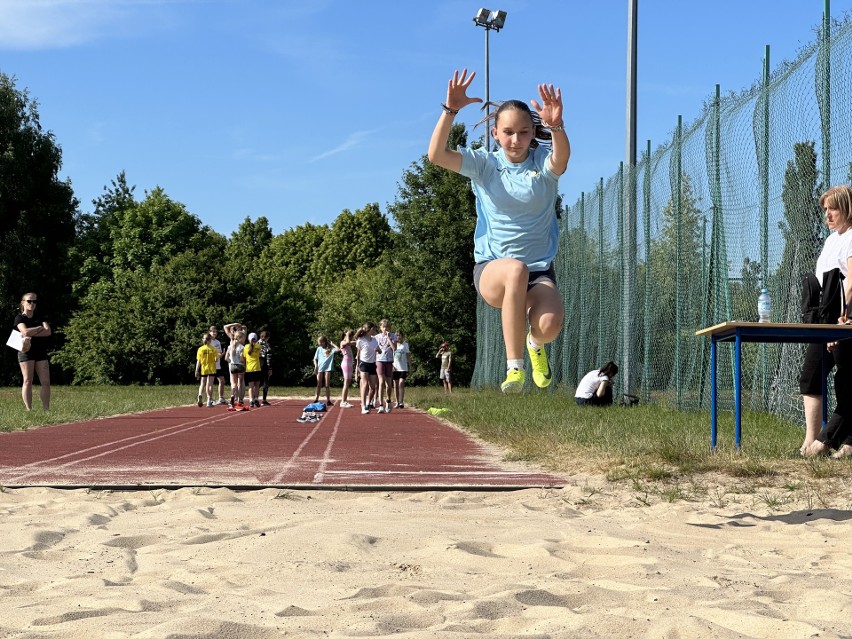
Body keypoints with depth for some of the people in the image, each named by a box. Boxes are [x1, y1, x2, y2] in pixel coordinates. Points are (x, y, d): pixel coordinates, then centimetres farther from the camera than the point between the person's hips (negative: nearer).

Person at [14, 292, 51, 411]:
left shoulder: (40, 317, 14)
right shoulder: (19, 318, 2)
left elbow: (48, 332, -2)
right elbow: (25, 331, -17)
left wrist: (31, 335, -13)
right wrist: (40, 328, -4)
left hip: (41, 352, 4)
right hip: (26, 351, -4)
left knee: (46, 382, -4)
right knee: (28, 381, -6)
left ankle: (46, 409, -2)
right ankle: (28, 410, -6)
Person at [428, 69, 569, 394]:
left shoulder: (544, 163, -2)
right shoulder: (483, 164, 1)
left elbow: (562, 157, -28)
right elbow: (436, 155, -16)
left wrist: (555, 126, -50)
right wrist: (450, 110, -31)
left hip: (540, 271, 1)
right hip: (491, 269, 0)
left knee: (550, 324, -31)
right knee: (516, 270, -39)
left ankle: (535, 343, 11)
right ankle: (514, 367, -28)